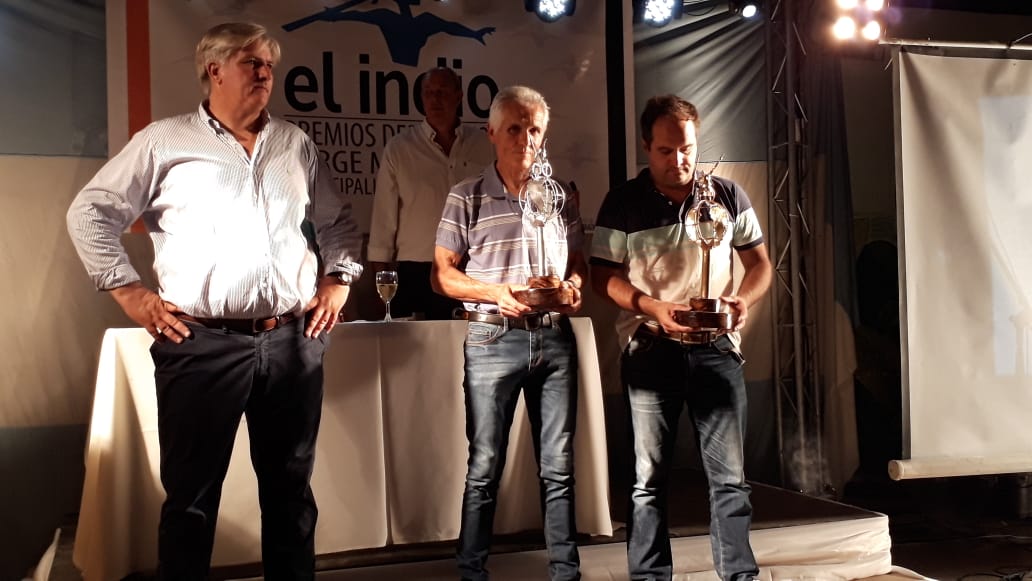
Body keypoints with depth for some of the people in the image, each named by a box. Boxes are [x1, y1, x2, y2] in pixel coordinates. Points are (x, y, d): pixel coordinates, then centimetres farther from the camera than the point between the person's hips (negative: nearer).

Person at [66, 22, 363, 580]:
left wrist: (337, 282, 11)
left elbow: (338, 222, 24)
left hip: (293, 341, 4)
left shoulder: (295, 145, 14)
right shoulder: (164, 142, 2)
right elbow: (90, 213, 4)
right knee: (192, 493, 5)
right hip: (202, 343, -3)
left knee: (291, 487, 12)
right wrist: (131, 292, -3)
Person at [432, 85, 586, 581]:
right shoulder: (468, 199, -1)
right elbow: (442, 274, -2)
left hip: (554, 337, 3)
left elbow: (577, 261, 17)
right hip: (494, 339, -3)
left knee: (558, 466, 9)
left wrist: (574, 286, -6)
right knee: (485, 467, 4)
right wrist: (496, 292, -16)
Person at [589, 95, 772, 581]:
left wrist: (743, 300, -11)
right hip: (649, 349, -1)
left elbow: (760, 263, 10)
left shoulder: (728, 195, 6)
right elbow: (603, 275, -1)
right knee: (649, 478, 6)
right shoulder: (623, 203, 0)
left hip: (716, 346, 1)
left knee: (729, 476, 4)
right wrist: (654, 308, -17)